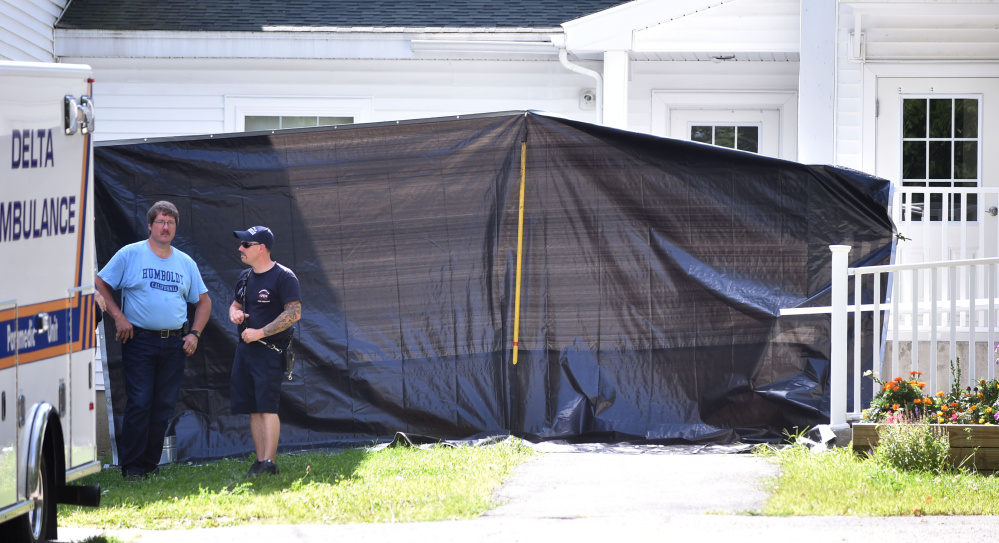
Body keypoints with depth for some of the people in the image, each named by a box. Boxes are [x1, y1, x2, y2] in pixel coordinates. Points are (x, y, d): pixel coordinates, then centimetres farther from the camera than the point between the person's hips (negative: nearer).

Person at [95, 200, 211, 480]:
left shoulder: (186, 263, 13)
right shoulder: (130, 255, 1)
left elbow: (203, 301, 21)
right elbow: (99, 285, 1)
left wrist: (194, 333, 7)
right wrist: (118, 316, -9)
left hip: (175, 344, 4)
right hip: (139, 340, -4)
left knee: (164, 407, 4)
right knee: (139, 403, -9)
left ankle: (150, 465, 12)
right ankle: (131, 467, -5)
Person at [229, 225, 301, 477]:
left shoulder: (283, 277, -9)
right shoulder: (245, 277, 15)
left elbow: (294, 313, -16)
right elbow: (236, 304, 29)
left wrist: (260, 332, -18)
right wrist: (234, 312, 3)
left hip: (270, 350, -8)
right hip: (245, 348, 8)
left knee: (267, 406, -15)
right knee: (253, 408, 6)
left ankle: (268, 463, -18)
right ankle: (259, 460, 9)